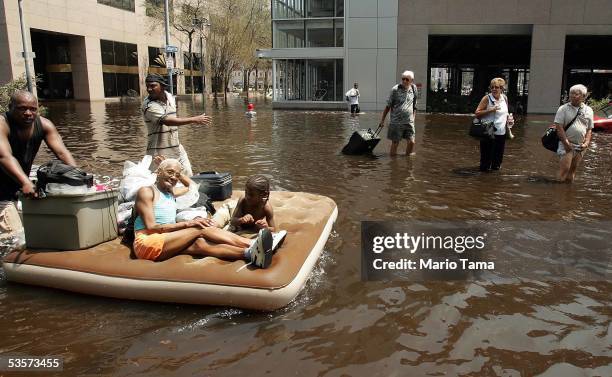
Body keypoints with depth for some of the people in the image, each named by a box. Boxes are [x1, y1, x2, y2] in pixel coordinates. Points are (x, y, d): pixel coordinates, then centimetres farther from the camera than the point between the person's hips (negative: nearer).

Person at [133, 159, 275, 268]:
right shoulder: (146, 191, 0)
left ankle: (250, 253, -50)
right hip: (147, 243, -6)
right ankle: (252, 245, -36)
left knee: (199, 244, -26)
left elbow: (191, 185, 46)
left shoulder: (171, 192, 24)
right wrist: (187, 223, -16)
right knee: (201, 229, -23)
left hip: (165, 241, 6)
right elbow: (151, 227, -11)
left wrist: (179, 173, 29)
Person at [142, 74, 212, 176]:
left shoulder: (170, 97, 6)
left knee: (189, 177, 9)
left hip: (177, 148, 7)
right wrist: (194, 119, -33)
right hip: (160, 153, -7)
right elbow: (167, 121, -31)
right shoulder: (149, 105, -18)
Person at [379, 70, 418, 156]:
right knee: (395, 143, 2)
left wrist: (413, 118, 14)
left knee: (411, 142, -1)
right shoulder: (395, 89, -6)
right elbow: (388, 106, -1)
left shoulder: (413, 89, 5)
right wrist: (382, 120, 0)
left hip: (409, 122, 3)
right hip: (396, 121, -3)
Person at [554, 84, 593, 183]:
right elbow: (559, 126, -7)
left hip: (581, 146, 4)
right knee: (565, 169, -13)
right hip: (566, 144, -4)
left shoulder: (588, 110, 10)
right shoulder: (563, 109, -1)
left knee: (573, 170, 8)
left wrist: (586, 143, -2)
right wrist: (566, 142, -14)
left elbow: (589, 129, 13)